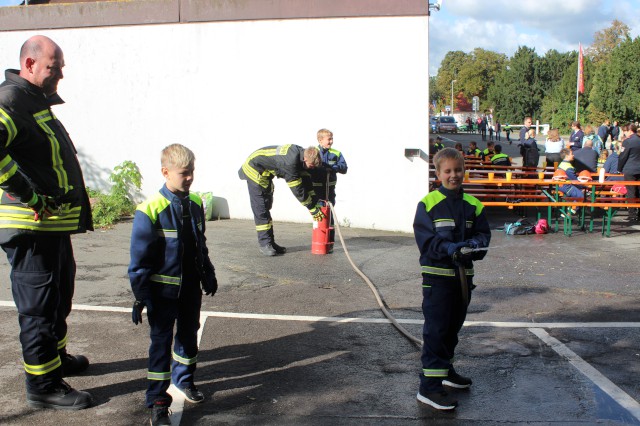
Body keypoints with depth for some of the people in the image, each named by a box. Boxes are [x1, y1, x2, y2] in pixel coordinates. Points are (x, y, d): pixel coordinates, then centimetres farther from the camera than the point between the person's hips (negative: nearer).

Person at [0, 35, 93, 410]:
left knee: (60, 295, 23)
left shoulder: (39, 102, 17)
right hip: (33, 226, -10)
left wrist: (74, 200, 21)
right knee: (39, 304, -1)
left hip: (55, 224, 10)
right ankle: (44, 385, 11)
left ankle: (57, 358, 41)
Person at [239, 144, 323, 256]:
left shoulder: (301, 153, -9)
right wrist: (313, 209, -22)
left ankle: (270, 242, 17)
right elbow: (298, 190, -29)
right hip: (255, 170, -10)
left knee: (266, 207, 12)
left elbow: (306, 181, 0)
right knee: (261, 210, -9)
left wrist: (316, 202, -2)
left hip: (265, 173, 10)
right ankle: (265, 244, -4)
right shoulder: (291, 162, -35)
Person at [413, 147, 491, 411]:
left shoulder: (473, 205, 6)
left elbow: (484, 234, 5)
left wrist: (474, 244, -17)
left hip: (463, 274, 5)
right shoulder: (428, 204, -8)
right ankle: (429, 386, -2)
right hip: (437, 275, -5)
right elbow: (426, 240, -13)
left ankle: (445, 370, 37)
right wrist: (450, 249, -27)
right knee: (436, 329, -6)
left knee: (453, 327, 19)